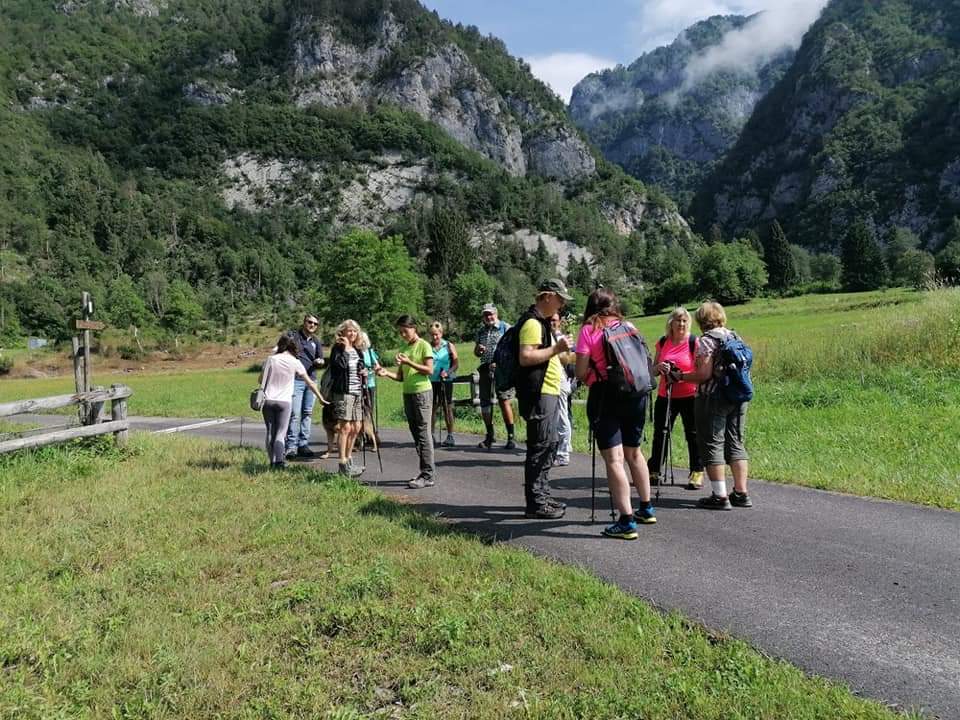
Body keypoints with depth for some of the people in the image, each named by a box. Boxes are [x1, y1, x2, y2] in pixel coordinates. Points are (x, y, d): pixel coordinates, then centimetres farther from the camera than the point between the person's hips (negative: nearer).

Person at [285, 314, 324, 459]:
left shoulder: (316, 341, 15)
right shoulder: (293, 336, 2)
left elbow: (320, 361, 12)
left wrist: (319, 362, -12)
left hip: (311, 380, 5)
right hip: (295, 380, -5)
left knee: (308, 413, 8)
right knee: (294, 414, -9)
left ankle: (303, 444, 15)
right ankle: (291, 446, -5)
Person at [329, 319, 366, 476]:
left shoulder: (357, 350, 17)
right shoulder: (338, 349, -5)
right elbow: (341, 364, -23)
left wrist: (364, 372, 8)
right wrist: (346, 348, -15)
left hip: (357, 392, 8)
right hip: (343, 392, -8)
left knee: (356, 427, 11)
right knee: (345, 427, -7)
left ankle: (349, 460, 25)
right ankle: (342, 464, -1)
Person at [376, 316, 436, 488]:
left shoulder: (423, 346, -4)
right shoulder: (404, 349, 16)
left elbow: (429, 370, -12)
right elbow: (401, 377, 13)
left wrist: (409, 362, -18)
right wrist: (387, 373, -5)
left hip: (422, 392, -8)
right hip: (407, 393, 8)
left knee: (423, 434, -9)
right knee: (416, 434, 9)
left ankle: (428, 475, -8)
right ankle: (428, 472, 15)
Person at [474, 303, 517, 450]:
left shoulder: (505, 328, 2)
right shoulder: (481, 331, 18)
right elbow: (476, 353, 25)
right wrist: (478, 350, 1)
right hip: (485, 370, 6)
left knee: (504, 401, -13)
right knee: (485, 403, 7)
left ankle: (511, 436, -8)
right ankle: (489, 436, 20)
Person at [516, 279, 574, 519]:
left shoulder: (542, 322, 20)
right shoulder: (532, 322, -14)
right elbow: (525, 358, -24)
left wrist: (559, 350, 19)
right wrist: (555, 349, -21)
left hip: (549, 392, 11)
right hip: (539, 394, -11)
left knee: (550, 445, 15)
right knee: (540, 447, -7)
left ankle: (543, 496, 24)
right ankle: (536, 504, -1)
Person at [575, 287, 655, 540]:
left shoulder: (589, 330, -5)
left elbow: (581, 372, -8)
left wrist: (590, 377, 13)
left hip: (605, 396, -5)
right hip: (636, 394, 5)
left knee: (614, 459, -3)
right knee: (634, 452, 20)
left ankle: (626, 521, -6)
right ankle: (646, 509, 32)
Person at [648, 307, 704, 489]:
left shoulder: (694, 342, -4)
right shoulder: (662, 342, 7)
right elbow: (653, 370, 12)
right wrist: (658, 368, -11)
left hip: (690, 396, -4)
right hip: (665, 396, 4)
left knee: (693, 434, 2)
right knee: (660, 433, 6)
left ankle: (697, 473, 13)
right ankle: (653, 472, 14)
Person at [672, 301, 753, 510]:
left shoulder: (707, 340, -10)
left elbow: (705, 374, -16)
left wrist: (679, 376, -5)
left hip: (714, 397, -7)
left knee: (712, 444, 0)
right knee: (735, 442, 13)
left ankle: (720, 496, -1)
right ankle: (741, 494, 17)